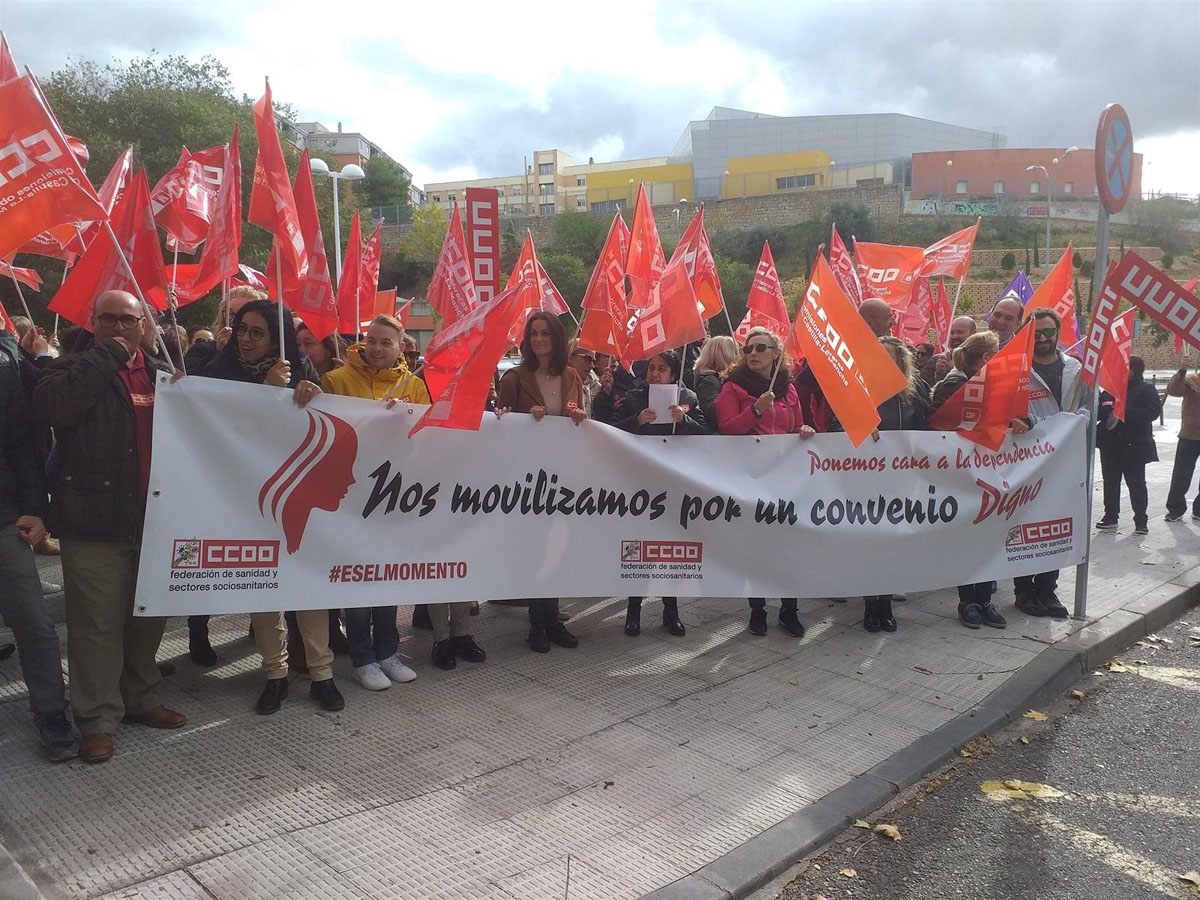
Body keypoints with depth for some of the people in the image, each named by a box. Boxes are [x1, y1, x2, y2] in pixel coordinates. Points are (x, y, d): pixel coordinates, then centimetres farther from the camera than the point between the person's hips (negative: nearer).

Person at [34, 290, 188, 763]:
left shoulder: (161, 373, 14)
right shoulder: (74, 368, 1)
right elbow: (51, 404, -21)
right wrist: (107, 356, -15)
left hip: (153, 520, 5)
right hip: (94, 525, -4)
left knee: (148, 618, 15)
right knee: (97, 626, 1)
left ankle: (140, 699, 31)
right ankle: (98, 719, 14)